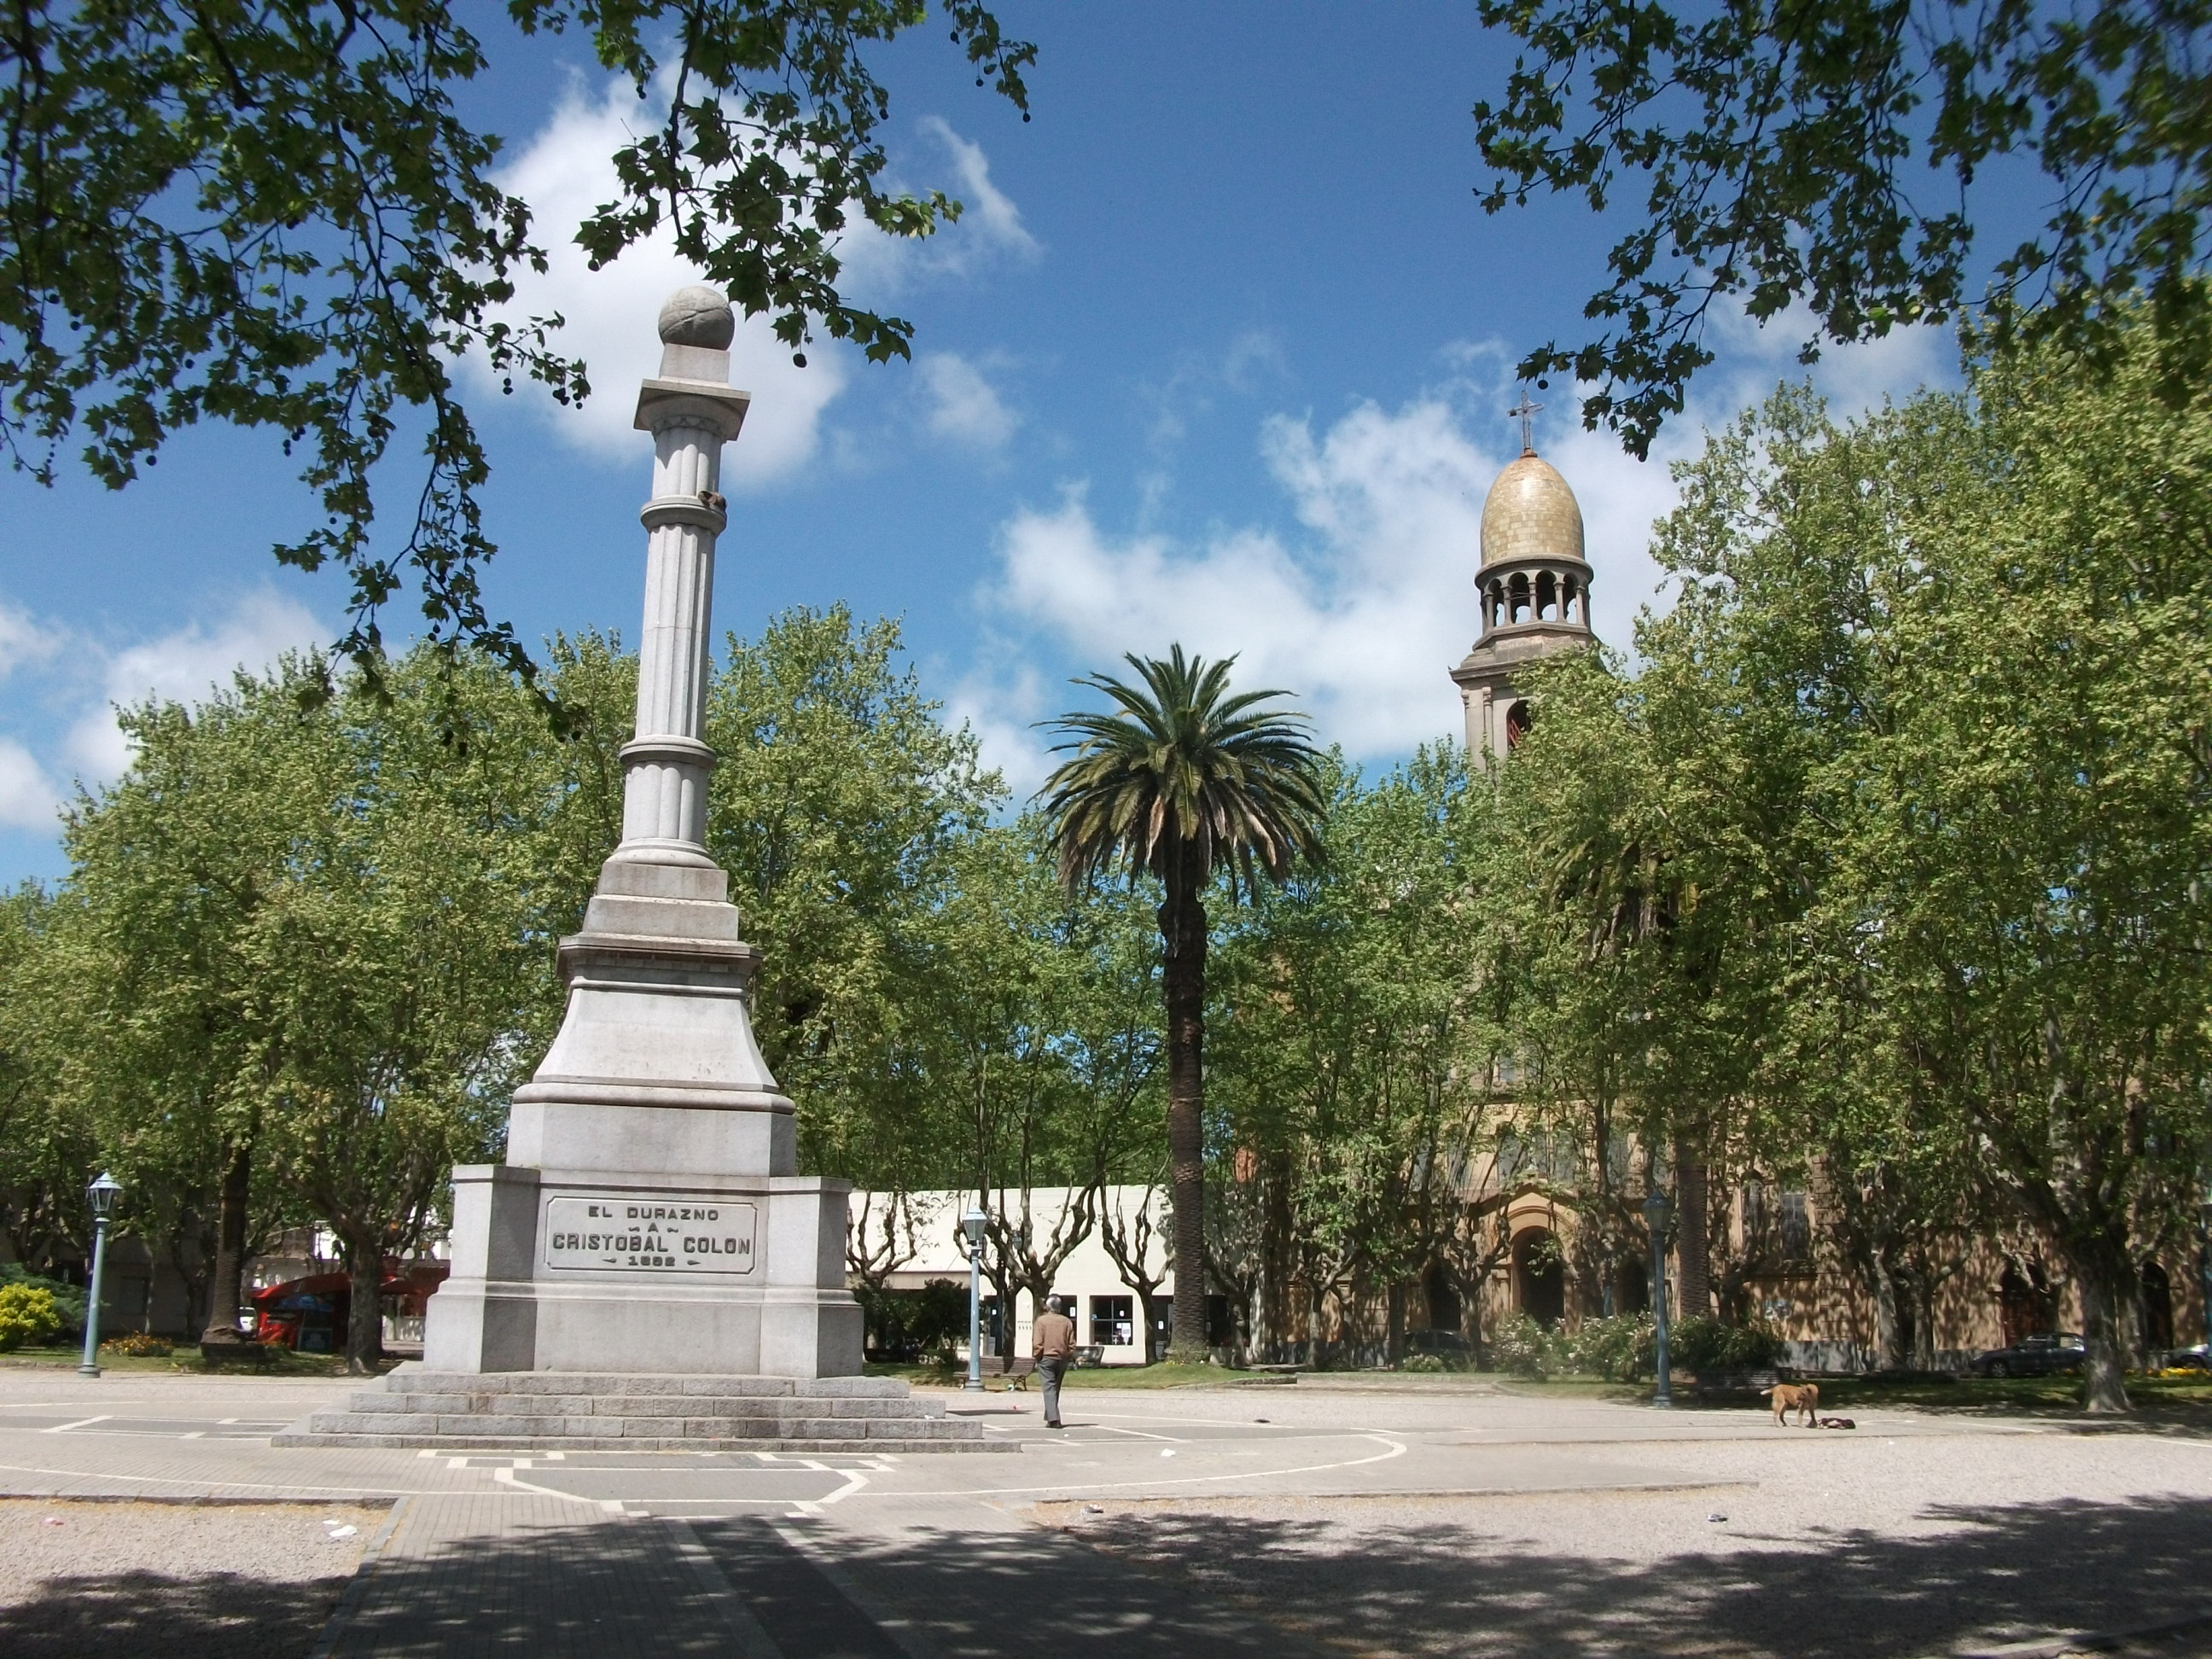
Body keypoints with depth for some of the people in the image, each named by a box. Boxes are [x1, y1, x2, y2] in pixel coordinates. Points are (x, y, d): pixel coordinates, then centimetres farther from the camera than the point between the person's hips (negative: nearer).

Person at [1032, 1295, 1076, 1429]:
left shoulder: (1041, 1320, -7)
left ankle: (1053, 1419, -17)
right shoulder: (1067, 1322, 4)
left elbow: (1037, 1343, -11)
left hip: (1046, 1358, -4)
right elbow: (1071, 1344, 3)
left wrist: (1037, 1357, 0)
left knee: (1049, 1388, -5)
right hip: (1062, 1359, 4)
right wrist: (1069, 1357, 13)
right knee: (1055, 1388, 16)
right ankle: (1049, 1416, 23)